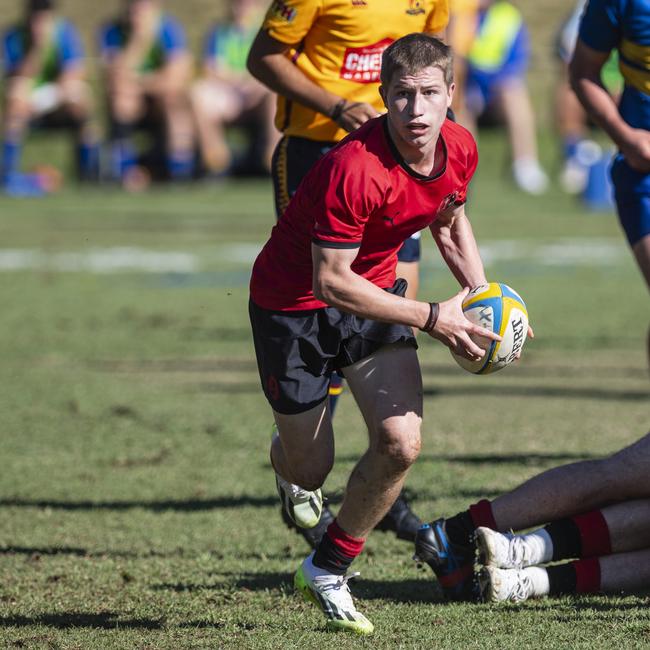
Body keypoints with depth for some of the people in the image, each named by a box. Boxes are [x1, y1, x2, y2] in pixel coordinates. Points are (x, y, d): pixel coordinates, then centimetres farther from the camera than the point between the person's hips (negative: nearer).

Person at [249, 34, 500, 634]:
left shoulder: (460, 149, -11)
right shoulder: (356, 167, -34)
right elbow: (331, 281, -30)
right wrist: (432, 318, -28)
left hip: (374, 291, 5)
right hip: (293, 299, -5)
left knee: (401, 443, -15)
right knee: (311, 470, 6)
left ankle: (328, 570, 9)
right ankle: (288, 460, 49)